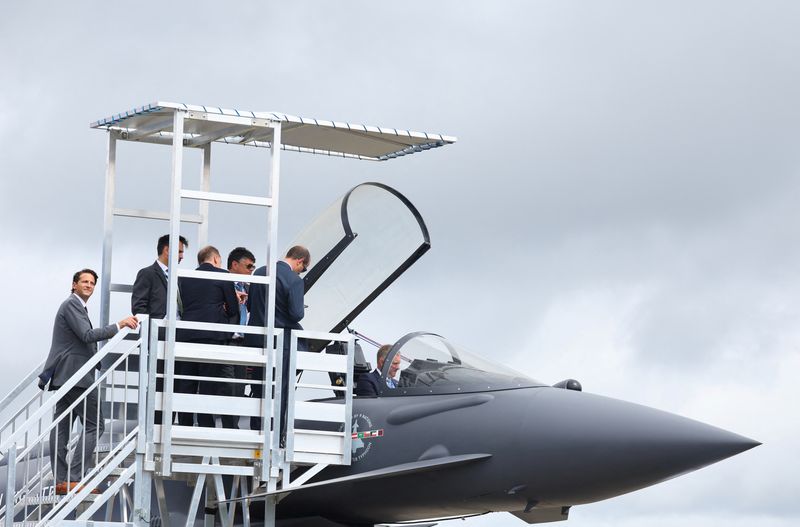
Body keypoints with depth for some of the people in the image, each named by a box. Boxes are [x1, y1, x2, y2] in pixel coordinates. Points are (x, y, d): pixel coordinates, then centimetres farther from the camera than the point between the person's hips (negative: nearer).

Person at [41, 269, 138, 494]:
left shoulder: (75, 306, 23)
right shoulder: (72, 304, -9)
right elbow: (87, 335, -20)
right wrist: (119, 325, -23)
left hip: (65, 375, 11)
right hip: (75, 375, -11)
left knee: (61, 427, 5)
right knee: (95, 425, -10)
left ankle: (61, 481, 4)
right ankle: (74, 477, -15)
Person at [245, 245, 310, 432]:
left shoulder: (259, 272, 5)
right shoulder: (294, 280, -15)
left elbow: (250, 304, 11)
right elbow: (296, 314, -18)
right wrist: (301, 309, 3)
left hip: (256, 338, 6)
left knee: (258, 388, 14)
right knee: (279, 390, 3)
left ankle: (256, 431, 18)